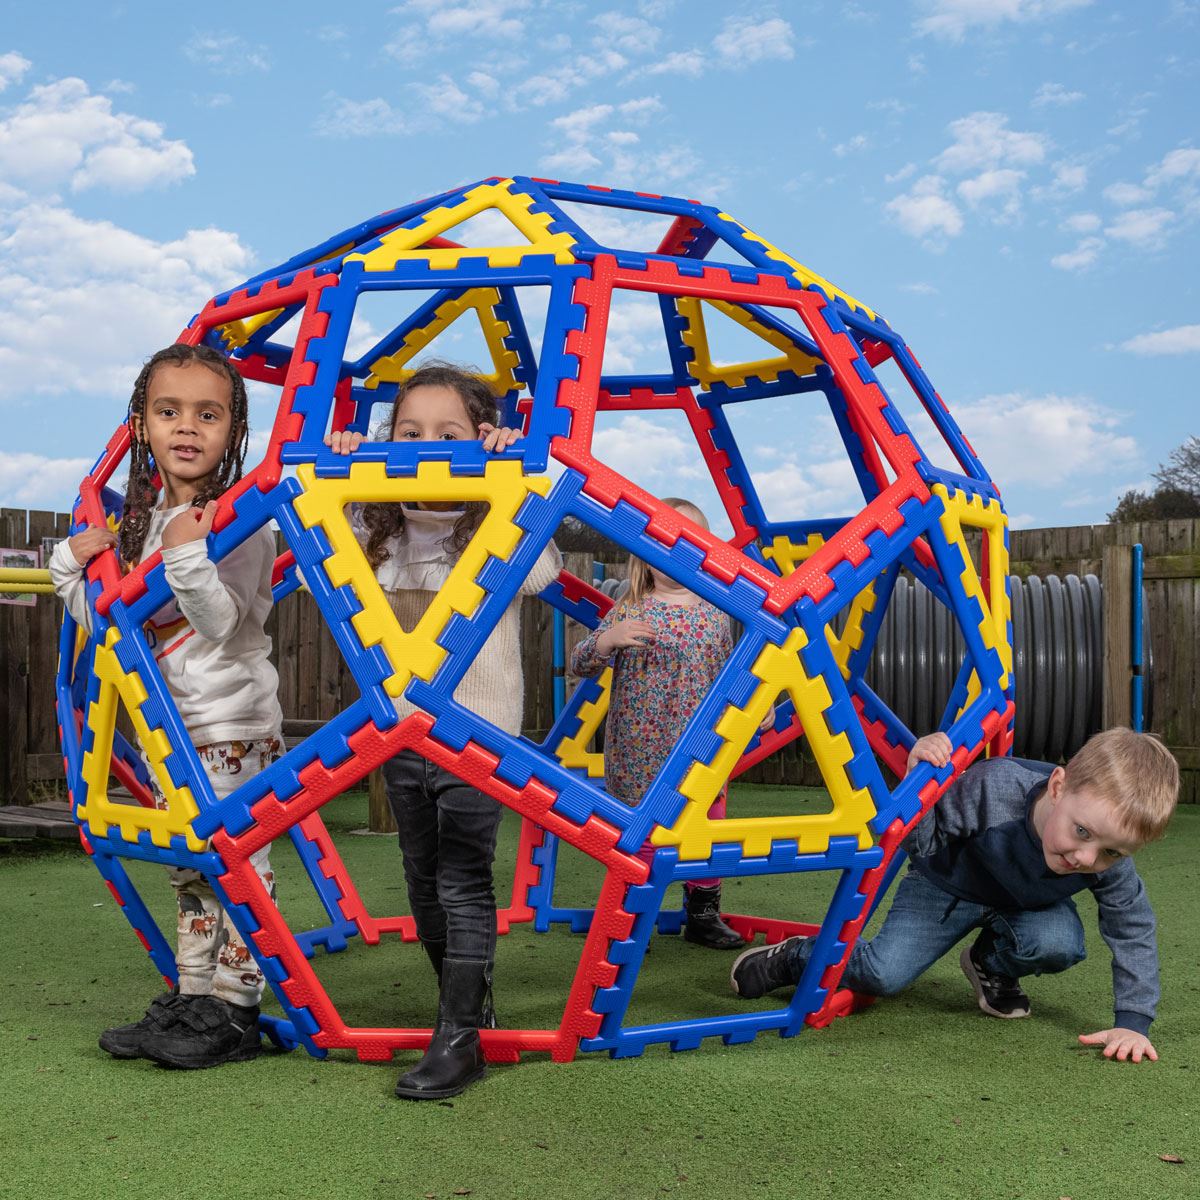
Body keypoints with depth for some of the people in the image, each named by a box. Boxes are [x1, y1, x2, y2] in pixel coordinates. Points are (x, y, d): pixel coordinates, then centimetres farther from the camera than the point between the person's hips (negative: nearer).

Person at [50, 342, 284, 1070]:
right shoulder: (139, 522, 12)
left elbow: (222, 621, -21)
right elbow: (105, 616, 18)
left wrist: (188, 557, -32)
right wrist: (72, 564, 5)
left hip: (234, 729, -8)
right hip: (170, 729, 8)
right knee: (190, 870, 14)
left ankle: (234, 1010, 4)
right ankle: (192, 999, 23)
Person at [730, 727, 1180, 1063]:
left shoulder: (1108, 861, -32)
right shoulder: (993, 788, -42)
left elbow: (1134, 930, -18)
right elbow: (922, 845, -29)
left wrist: (1132, 1022, -23)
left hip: (1026, 903, 3)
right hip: (948, 881, -3)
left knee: (1061, 945, -29)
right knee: (884, 974, -16)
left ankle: (992, 965, 7)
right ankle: (795, 956, 14)